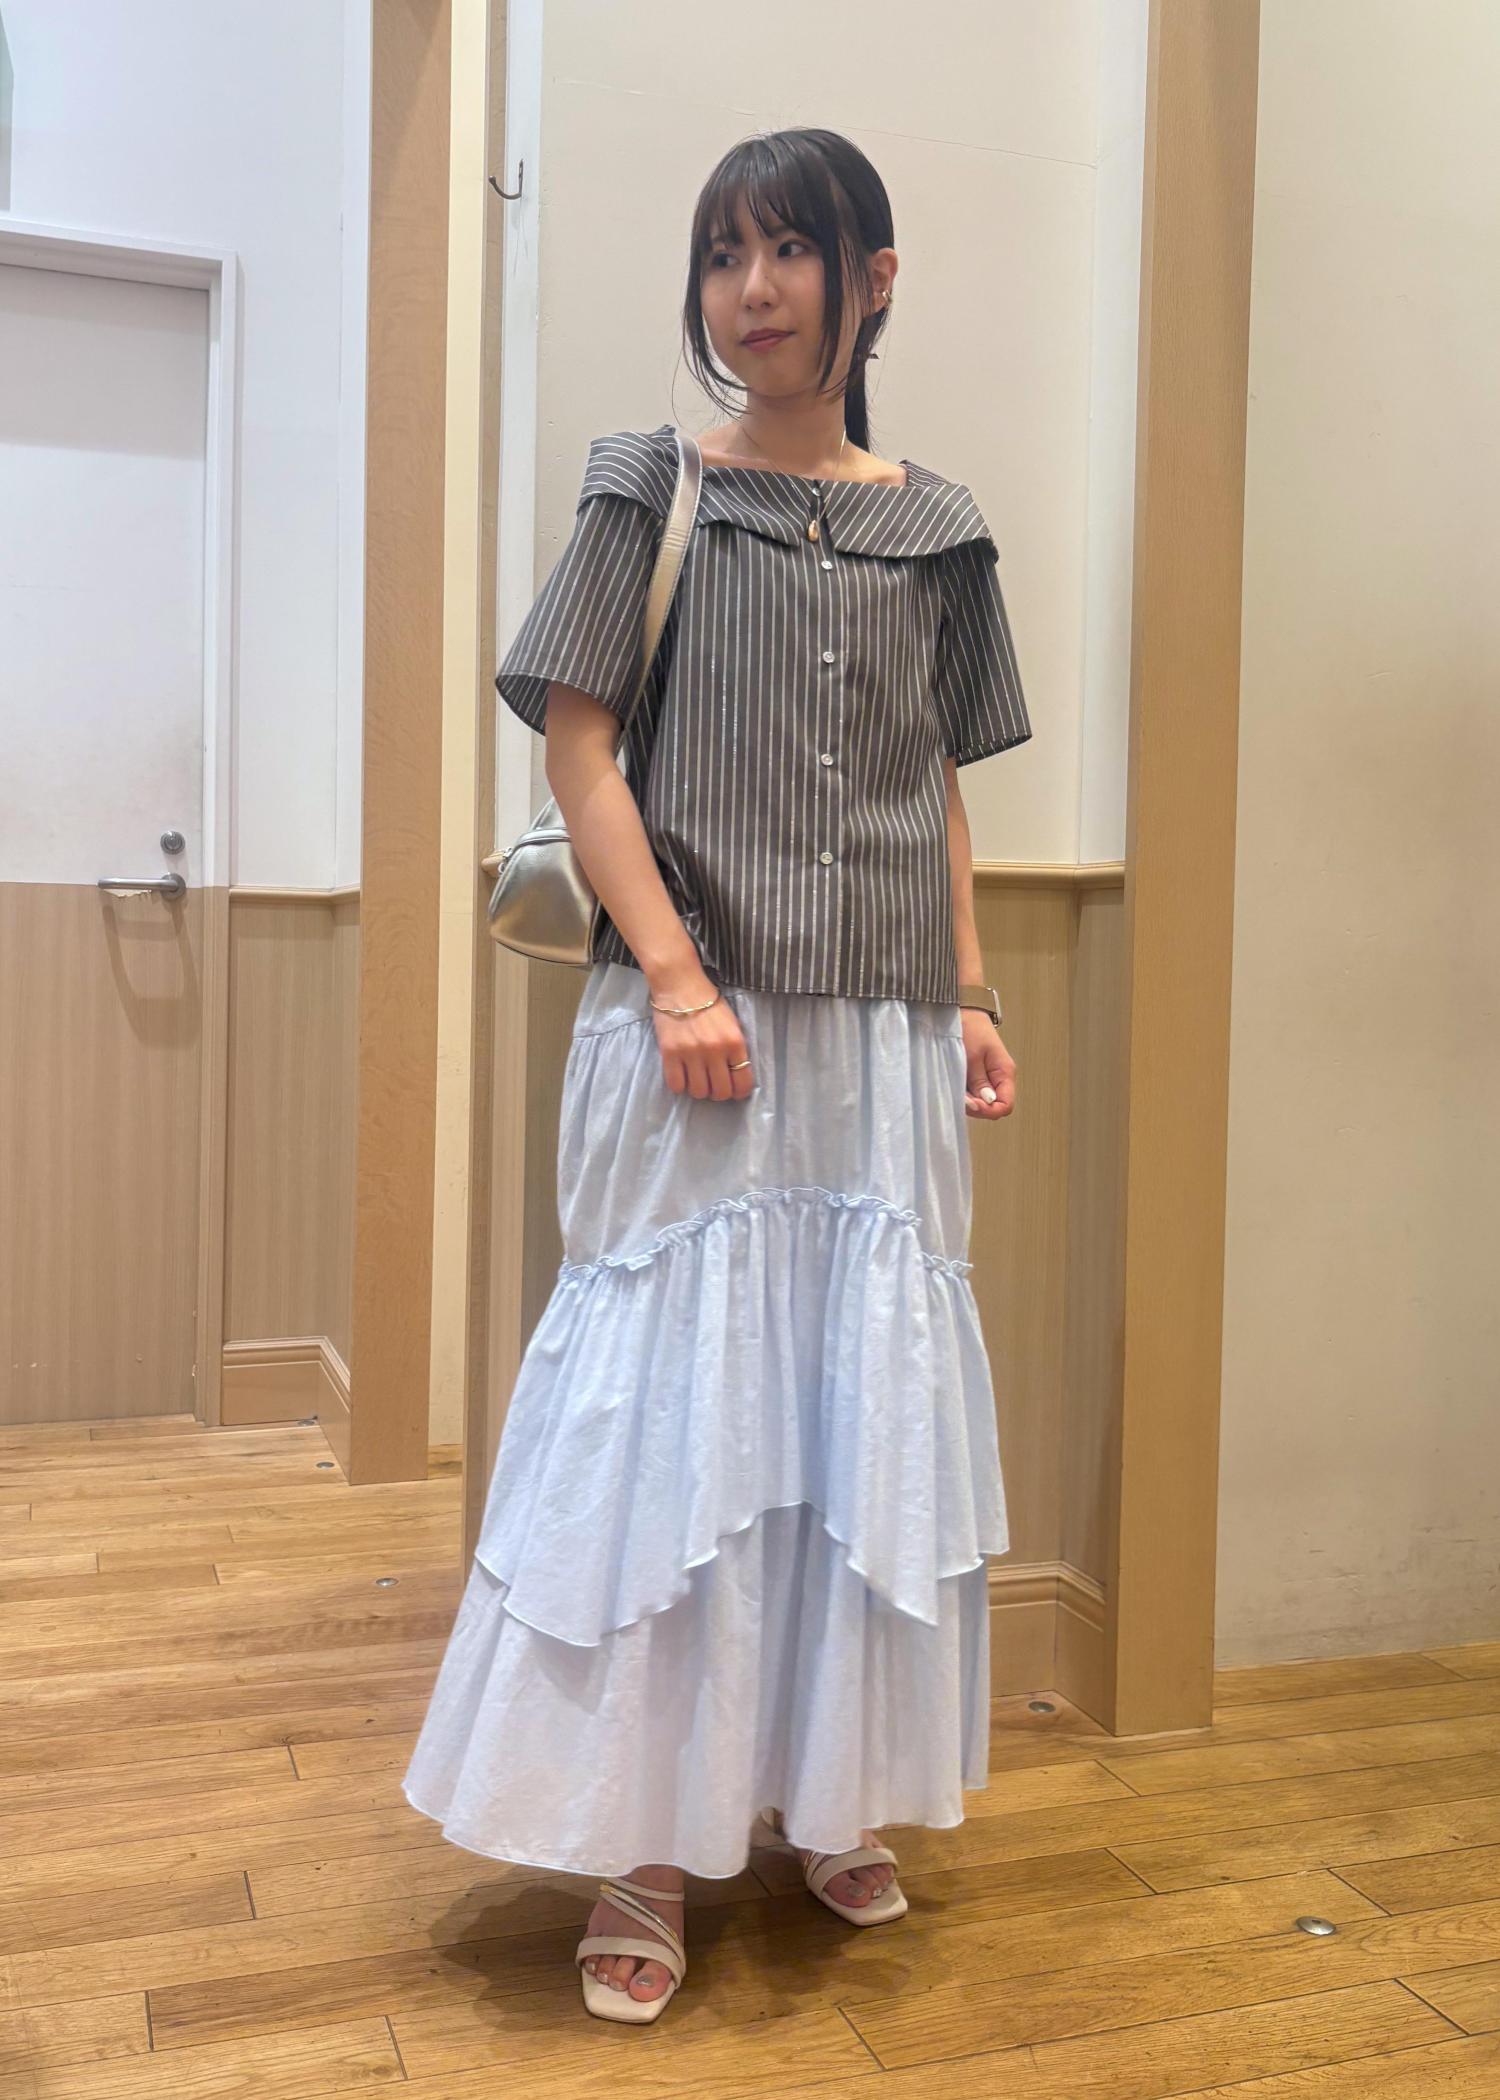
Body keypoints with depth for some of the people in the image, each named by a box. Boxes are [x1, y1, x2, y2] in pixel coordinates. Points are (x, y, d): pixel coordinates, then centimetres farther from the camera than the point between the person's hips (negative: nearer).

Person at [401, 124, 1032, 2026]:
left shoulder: (933, 527, 13)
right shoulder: (652, 488, 3)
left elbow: (938, 795, 15)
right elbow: (580, 751, -3)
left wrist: (971, 999, 8)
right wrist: (676, 976, -14)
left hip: (882, 1034, 4)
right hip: (693, 1020, -3)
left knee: (867, 1403, 8)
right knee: (675, 1400, -2)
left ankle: (829, 1798, 25)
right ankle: (649, 1845, 11)